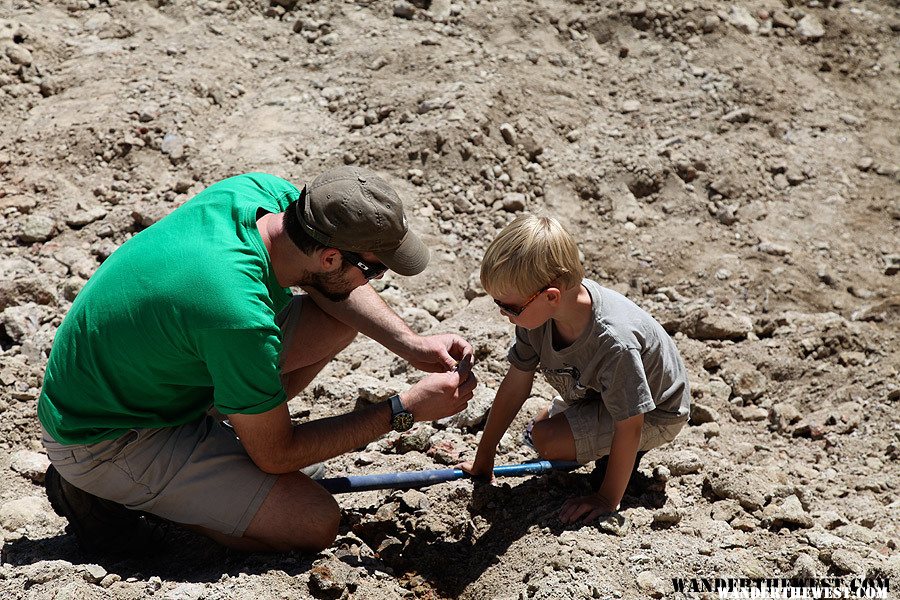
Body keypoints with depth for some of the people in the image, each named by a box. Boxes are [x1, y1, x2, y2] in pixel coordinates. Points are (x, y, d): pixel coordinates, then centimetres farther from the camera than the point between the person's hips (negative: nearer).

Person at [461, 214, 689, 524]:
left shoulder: (614, 343, -43)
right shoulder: (537, 311, -22)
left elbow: (630, 426, -31)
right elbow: (516, 384, -10)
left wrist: (608, 499, -21)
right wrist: (483, 459, -3)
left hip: (654, 414, -7)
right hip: (596, 391, 7)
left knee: (547, 440, -20)